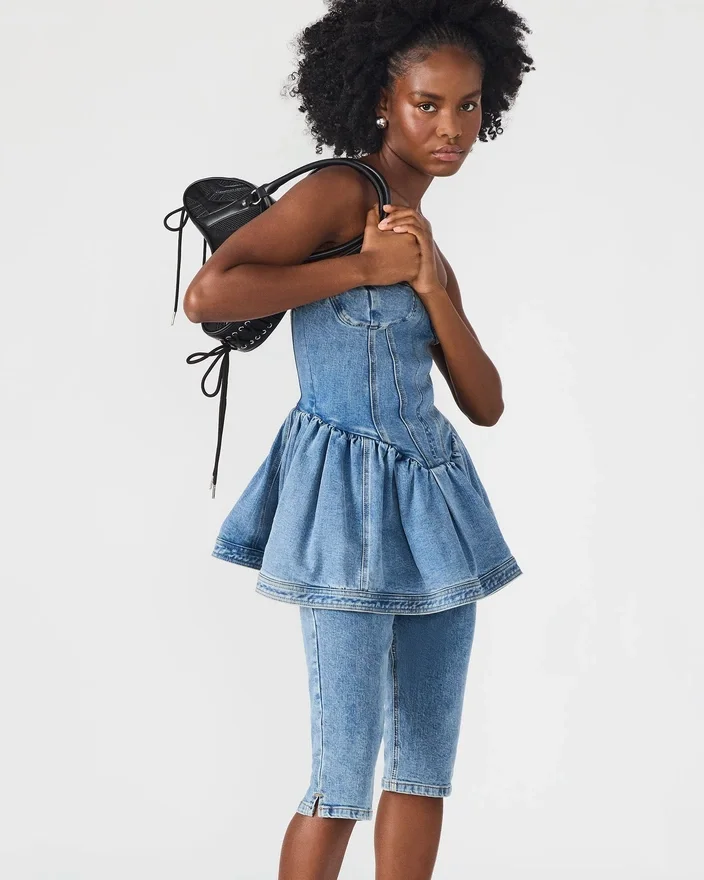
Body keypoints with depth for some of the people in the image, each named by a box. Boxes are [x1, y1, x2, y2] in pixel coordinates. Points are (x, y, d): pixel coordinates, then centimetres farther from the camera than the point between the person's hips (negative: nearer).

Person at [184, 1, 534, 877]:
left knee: (427, 763, 10)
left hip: (430, 500, 8)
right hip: (348, 496, -8)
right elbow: (205, 294, -23)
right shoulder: (338, 193, -9)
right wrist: (362, 268, -16)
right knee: (346, 776, -5)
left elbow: (486, 404, 8)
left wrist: (431, 284, -6)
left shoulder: (426, 240, 15)